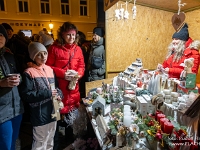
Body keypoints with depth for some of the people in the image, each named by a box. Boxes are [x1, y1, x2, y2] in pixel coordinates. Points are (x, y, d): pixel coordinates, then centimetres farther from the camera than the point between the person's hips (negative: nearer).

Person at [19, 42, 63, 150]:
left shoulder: (50, 69, 6)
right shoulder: (29, 73, -14)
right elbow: (26, 95, -18)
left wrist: (59, 94, -6)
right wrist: (47, 93, -23)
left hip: (53, 112, 6)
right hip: (40, 114, -6)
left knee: (50, 141, 25)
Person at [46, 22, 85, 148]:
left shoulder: (77, 49, 6)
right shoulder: (55, 48, -7)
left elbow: (82, 66, 10)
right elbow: (48, 66, -7)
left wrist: (78, 75, -10)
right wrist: (63, 73, -18)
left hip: (73, 87, 4)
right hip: (58, 86, -4)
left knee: (71, 113, 15)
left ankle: (70, 140, 37)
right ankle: (54, 140, 31)